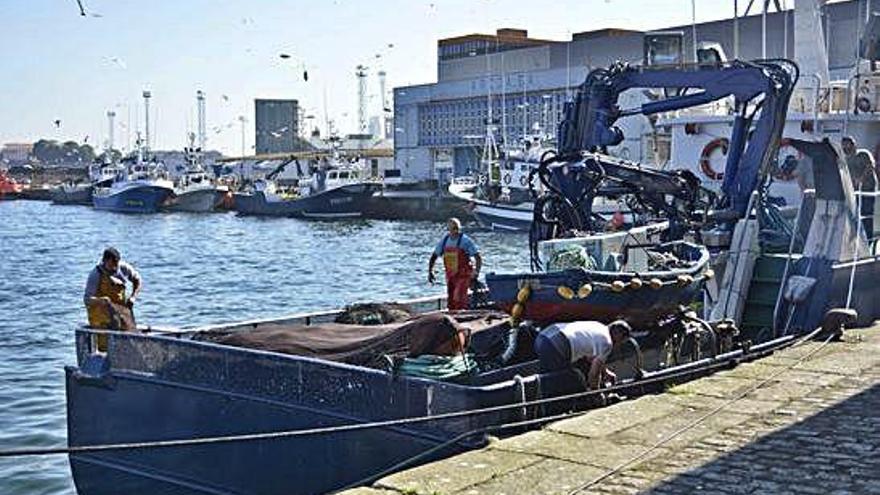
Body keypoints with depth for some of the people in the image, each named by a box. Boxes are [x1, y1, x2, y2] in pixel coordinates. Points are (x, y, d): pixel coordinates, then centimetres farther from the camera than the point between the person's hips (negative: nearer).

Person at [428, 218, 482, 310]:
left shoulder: (465, 240, -11)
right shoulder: (444, 240, 5)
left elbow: (478, 258, -14)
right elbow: (434, 257, 16)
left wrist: (476, 272, -26)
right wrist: (430, 271, 8)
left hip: (463, 275, -6)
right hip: (450, 275, 6)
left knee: (459, 299, -21)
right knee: (451, 303, 10)